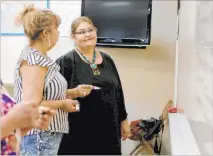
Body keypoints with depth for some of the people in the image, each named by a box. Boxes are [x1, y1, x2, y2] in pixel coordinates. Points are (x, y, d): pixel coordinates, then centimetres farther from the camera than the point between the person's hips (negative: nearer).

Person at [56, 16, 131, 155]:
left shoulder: (107, 60, 10)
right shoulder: (66, 61, -7)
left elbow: (118, 92, 15)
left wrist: (123, 120, 15)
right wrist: (74, 93, -27)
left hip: (107, 130, 5)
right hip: (78, 132, -5)